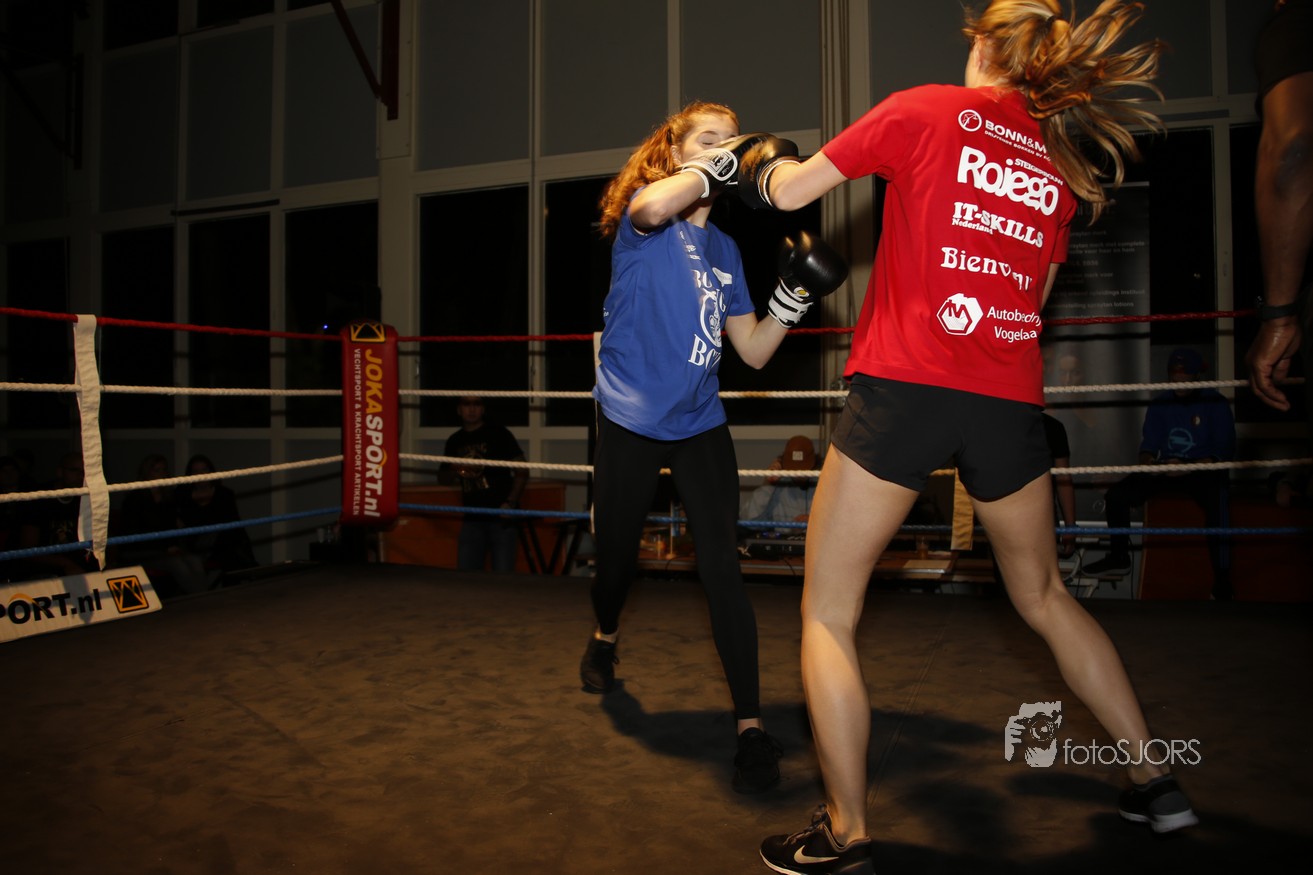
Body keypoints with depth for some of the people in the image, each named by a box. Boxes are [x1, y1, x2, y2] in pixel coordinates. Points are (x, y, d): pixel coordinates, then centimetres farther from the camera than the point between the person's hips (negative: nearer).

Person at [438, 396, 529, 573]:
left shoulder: (499, 434, -1)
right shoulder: (454, 441, 12)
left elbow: (522, 472, -2)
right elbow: (442, 477, 22)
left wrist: (510, 503, -15)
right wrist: (455, 472, -1)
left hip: (501, 517, -4)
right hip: (472, 518, 4)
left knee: (503, 576, -6)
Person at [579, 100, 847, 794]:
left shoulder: (725, 250, 13)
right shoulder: (639, 217, -2)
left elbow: (754, 352, 9)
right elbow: (650, 206, -31)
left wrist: (793, 295, -2)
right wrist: (718, 164, -21)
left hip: (700, 425, 3)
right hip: (629, 422, -3)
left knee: (721, 569, -9)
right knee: (616, 557, 11)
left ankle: (750, 724, -3)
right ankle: (605, 640, 45)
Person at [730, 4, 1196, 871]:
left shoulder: (925, 108, 4)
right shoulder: (1062, 160, 16)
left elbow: (789, 191, 6)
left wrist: (767, 162, 27)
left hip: (904, 386, -5)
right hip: (1010, 400, 6)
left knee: (828, 615, 6)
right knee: (1046, 596, 26)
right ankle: (1155, 780, 35)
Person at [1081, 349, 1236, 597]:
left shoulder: (1215, 403, -2)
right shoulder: (1159, 404, 9)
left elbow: (1225, 449, -9)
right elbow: (1149, 444, 7)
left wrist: (1190, 466, -26)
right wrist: (1148, 462, -18)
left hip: (1204, 471, -4)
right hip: (1166, 469, 4)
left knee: (1216, 501, -39)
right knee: (1116, 494, -17)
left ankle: (1222, 581, -35)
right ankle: (1119, 558, 0)